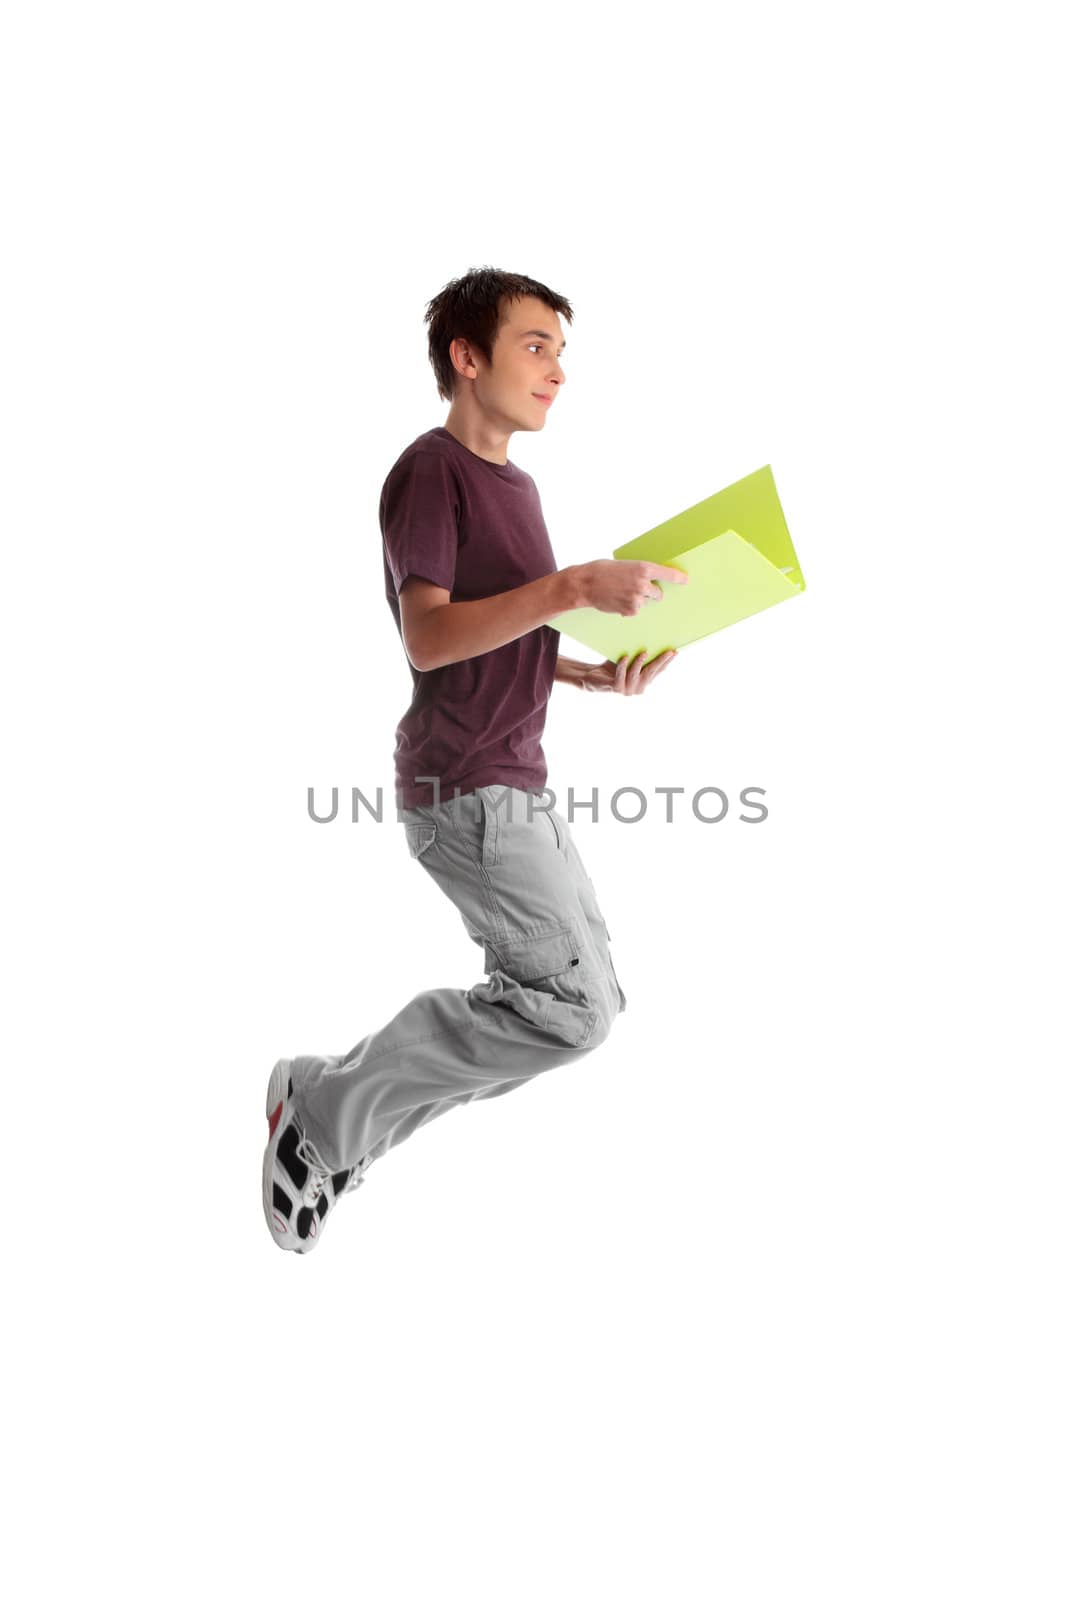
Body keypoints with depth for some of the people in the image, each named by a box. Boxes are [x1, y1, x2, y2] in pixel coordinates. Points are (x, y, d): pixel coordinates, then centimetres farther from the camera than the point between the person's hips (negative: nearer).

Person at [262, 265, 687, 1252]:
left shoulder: (514, 484, 19)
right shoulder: (431, 470, -11)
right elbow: (428, 636, -21)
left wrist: (600, 675, 7)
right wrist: (573, 587, -28)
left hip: (514, 784, 10)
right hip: (464, 789, -10)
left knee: (578, 989, 13)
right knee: (578, 1006, -13)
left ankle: (343, 1122, 21)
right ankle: (329, 1110, 0)